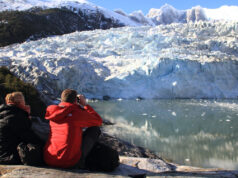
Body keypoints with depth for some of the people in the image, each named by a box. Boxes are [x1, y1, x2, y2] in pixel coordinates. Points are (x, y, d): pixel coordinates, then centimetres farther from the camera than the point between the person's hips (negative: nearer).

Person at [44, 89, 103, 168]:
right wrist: (85, 105, 9)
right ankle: (80, 162, 11)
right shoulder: (77, 113, -12)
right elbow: (99, 121, 3)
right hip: (69, 163, -6)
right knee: (95, 129, 7)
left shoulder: (53, 111, 5)